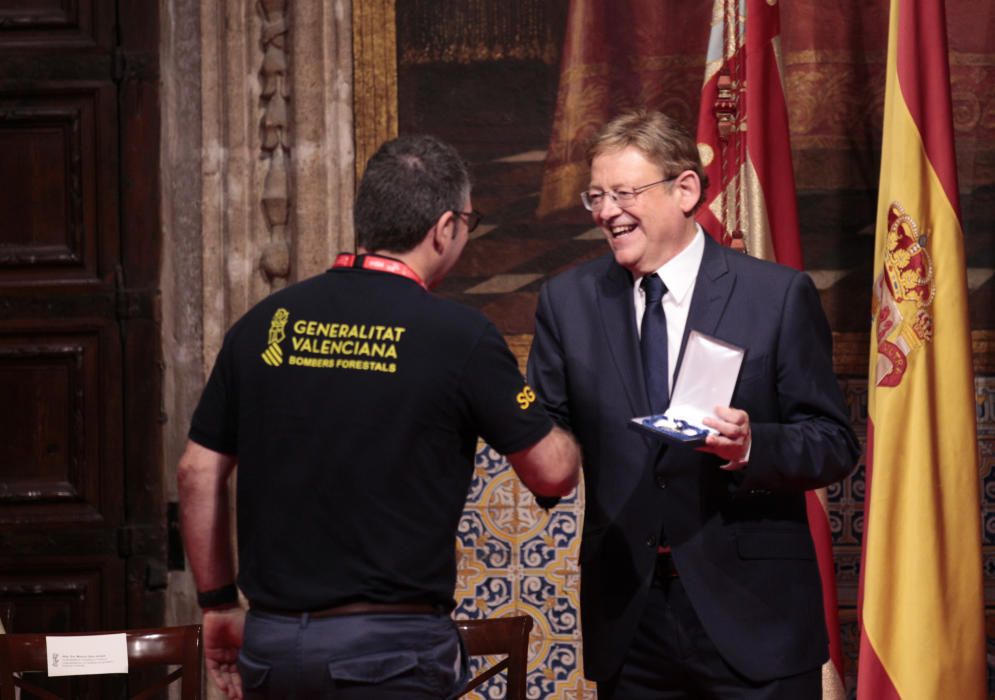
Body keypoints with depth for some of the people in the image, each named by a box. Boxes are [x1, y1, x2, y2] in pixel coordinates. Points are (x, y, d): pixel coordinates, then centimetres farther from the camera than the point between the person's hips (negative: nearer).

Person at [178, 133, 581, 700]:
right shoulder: (461, 336, -8)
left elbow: (199, 473, 8)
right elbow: (553, 472, 1)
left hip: (272, 638, 5)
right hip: (390, 646, -5)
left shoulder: (264, 325, 4)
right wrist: (569, 436, 24)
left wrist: (219, 605, 18)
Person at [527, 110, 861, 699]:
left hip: (751, 612, -3)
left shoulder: (779, 295, -3)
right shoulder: (569, 301, 6)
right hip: (627, 614, 3)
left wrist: (753, 446, -22)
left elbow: (836, 444, -3)